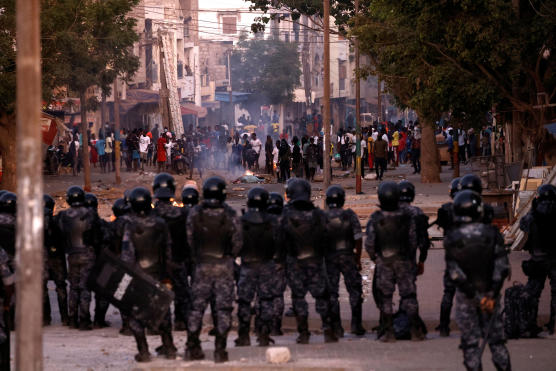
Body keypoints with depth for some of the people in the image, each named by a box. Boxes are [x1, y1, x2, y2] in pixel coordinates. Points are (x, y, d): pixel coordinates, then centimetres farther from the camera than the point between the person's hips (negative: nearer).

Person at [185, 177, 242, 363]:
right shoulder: (230, 215, -11)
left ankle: (192, 347, 12)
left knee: (197, 306, 11)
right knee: (223, 307, 4)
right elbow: (237, 243, -3)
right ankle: (220, 349, 1)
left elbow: (190, 239, 0)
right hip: (224, 267, -2)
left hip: (201, 265, 2)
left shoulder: (194, 214, -7)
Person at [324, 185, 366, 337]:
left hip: (329, 259, 0)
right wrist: (358, 259, 2)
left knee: (332, 293, 5)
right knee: (355, 290, 10)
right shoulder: (350, 215, -6)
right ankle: (356, 324, 5)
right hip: (348, 257, 0)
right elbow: (358, 238, -6)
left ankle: (336, 327, 4)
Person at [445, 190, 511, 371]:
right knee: (496, 339, 11)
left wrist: (473, 296, -10)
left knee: (470, 342, 7)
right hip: (490, 292, 1)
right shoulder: (491, 234, -8)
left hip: (466, 295, -1)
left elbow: (455, 273, -12)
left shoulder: (452, 239, -10)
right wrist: (492, 294, -10)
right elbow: (502, 267, -11)